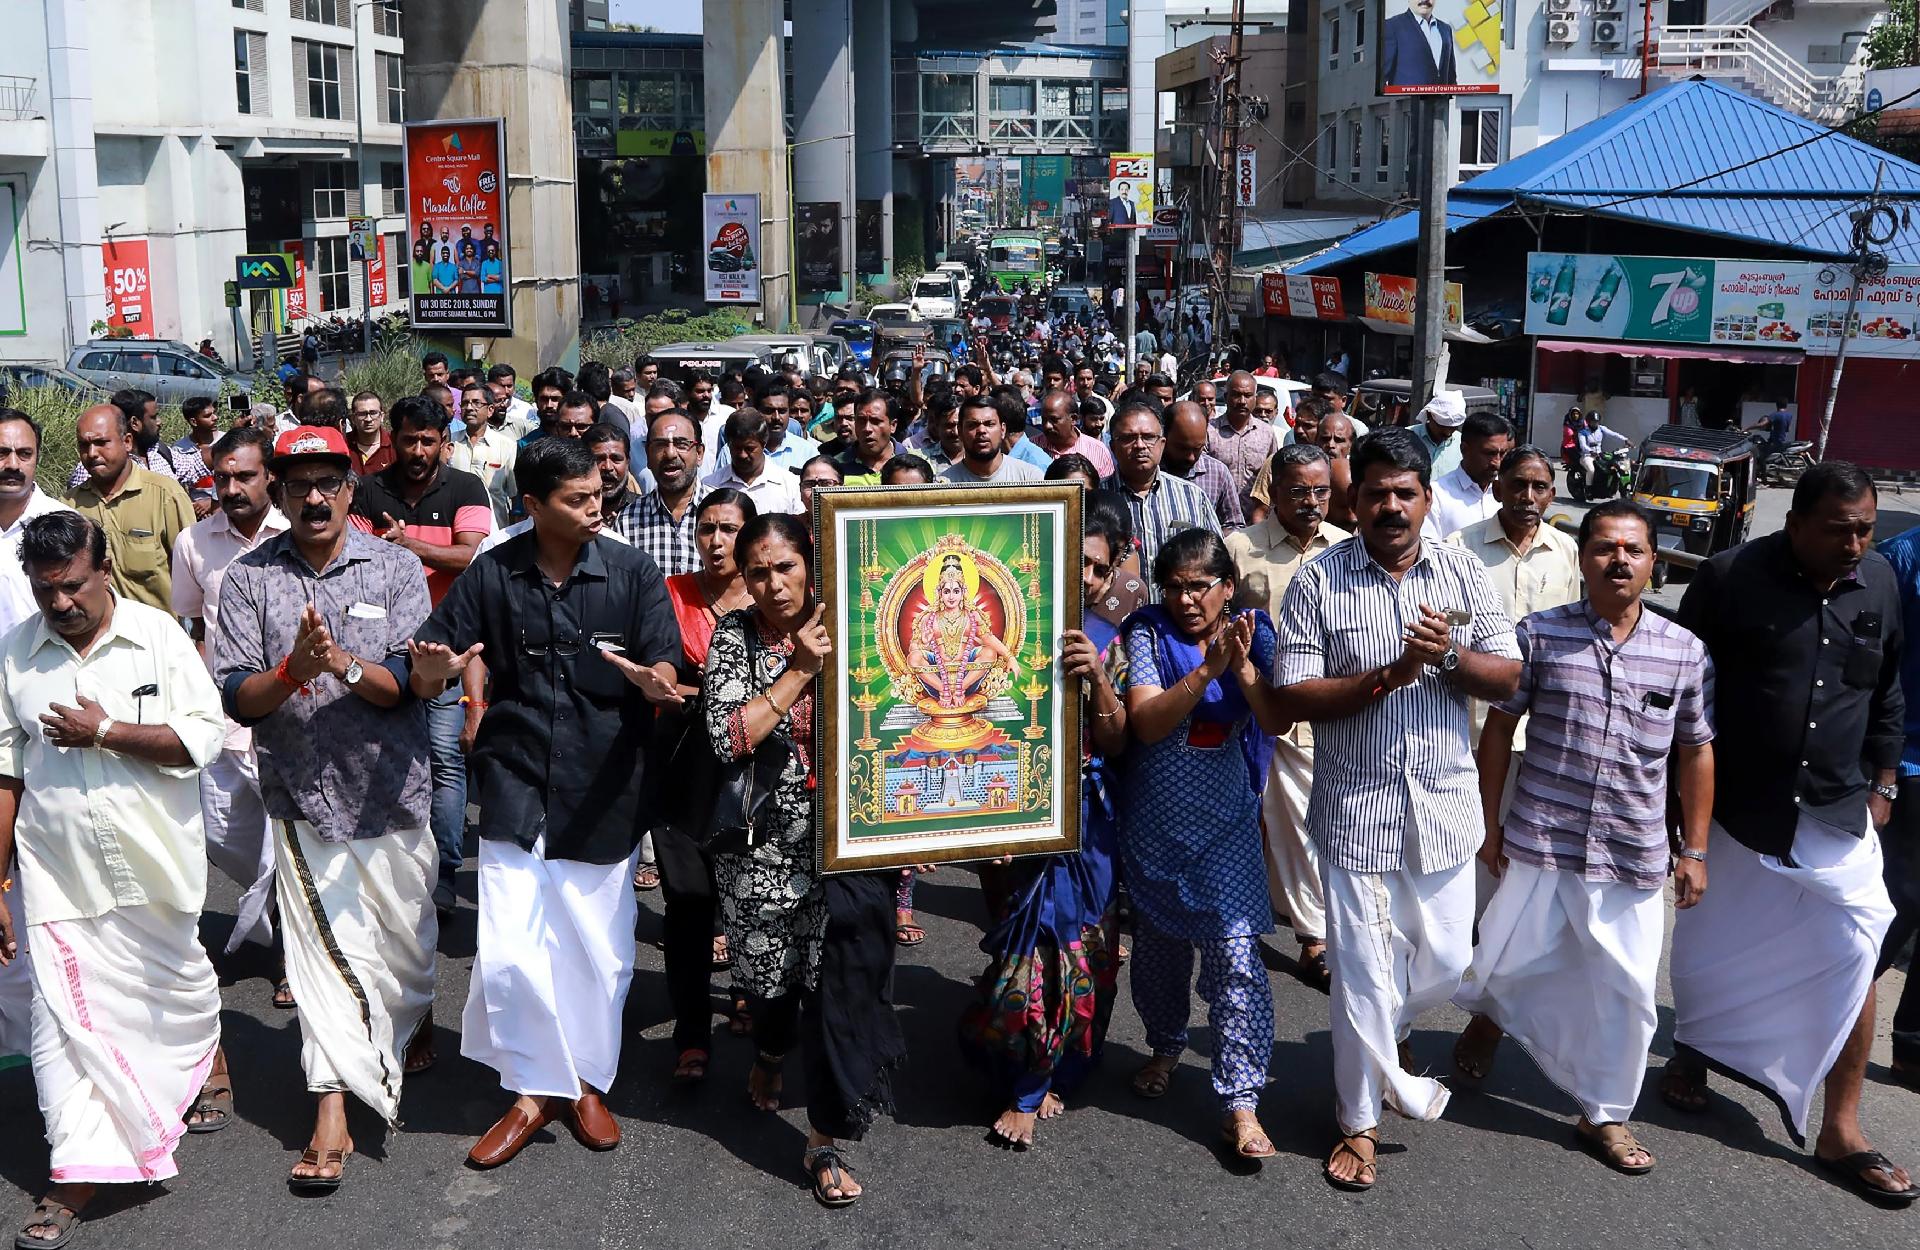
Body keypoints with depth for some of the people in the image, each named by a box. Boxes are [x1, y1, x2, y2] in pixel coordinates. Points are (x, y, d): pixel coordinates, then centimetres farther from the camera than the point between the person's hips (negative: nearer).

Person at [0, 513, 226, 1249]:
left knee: (178, 980, 19)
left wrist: (106, 731, -19)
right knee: (64, 1016, -1)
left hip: (155, 864, -1)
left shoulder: (156, 636, -7)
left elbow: (203, 737, -12)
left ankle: (209, 1064, 49)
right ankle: (76, 1174, 6)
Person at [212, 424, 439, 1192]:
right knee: (321, 949, -1)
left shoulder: (395, 568, -3)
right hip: (303, 794, 0)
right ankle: (332, 1115, 4)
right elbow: (235, 696, -7)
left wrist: (347, 665, -30)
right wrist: (291, 671, -27)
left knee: (404, 934, 16)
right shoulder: (249, 579, -1)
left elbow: (405, 684, -11)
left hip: (390, 790, 0)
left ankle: (414, 1019, 47)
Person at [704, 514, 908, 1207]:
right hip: (765, 838, 0)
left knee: (848, 963, -14)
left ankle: (827, 1137, -1)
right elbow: (729, 738, -13)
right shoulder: (735, 636, -1)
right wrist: (801, 670, -16)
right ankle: (771, 1051, 50)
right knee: (770, 967, 12)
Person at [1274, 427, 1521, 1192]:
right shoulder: (1318, 583, -6)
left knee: (1444, 961, 12)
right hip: (1356, 807, -3)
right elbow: (1293, 698, -12)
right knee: (1363, 968, 4)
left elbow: (1510, 677, 0)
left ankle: (1388, 1030, 46)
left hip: (1443, 805, 3)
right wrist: (1390, 675, -20)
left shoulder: (1463, 576, 3)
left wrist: (1449, 656, -19)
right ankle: (1360, 1119, 23)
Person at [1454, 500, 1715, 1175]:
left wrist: (1694, 850, 8)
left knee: (1627, 992, 8)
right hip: (1539, 845, -1)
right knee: (1507, 961, 9)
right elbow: (1499, 726, 2)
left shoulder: (1685, 651, 0)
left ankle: (1605, 1114, 29)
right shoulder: (1540, 634, -5)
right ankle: (1487, 1017, 46)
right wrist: (1491, 824, 3)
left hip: (1635, 860, 2)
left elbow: (1696, 751, 8)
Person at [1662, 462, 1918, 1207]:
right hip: (1735, 807, -3)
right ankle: (1691, 1051, 42)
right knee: (1710, 943, 13)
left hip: (1836, 813, 3)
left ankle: (1840, 1130, 8)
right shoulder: (1731, 579, -12)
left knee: (1854, 954, -2)